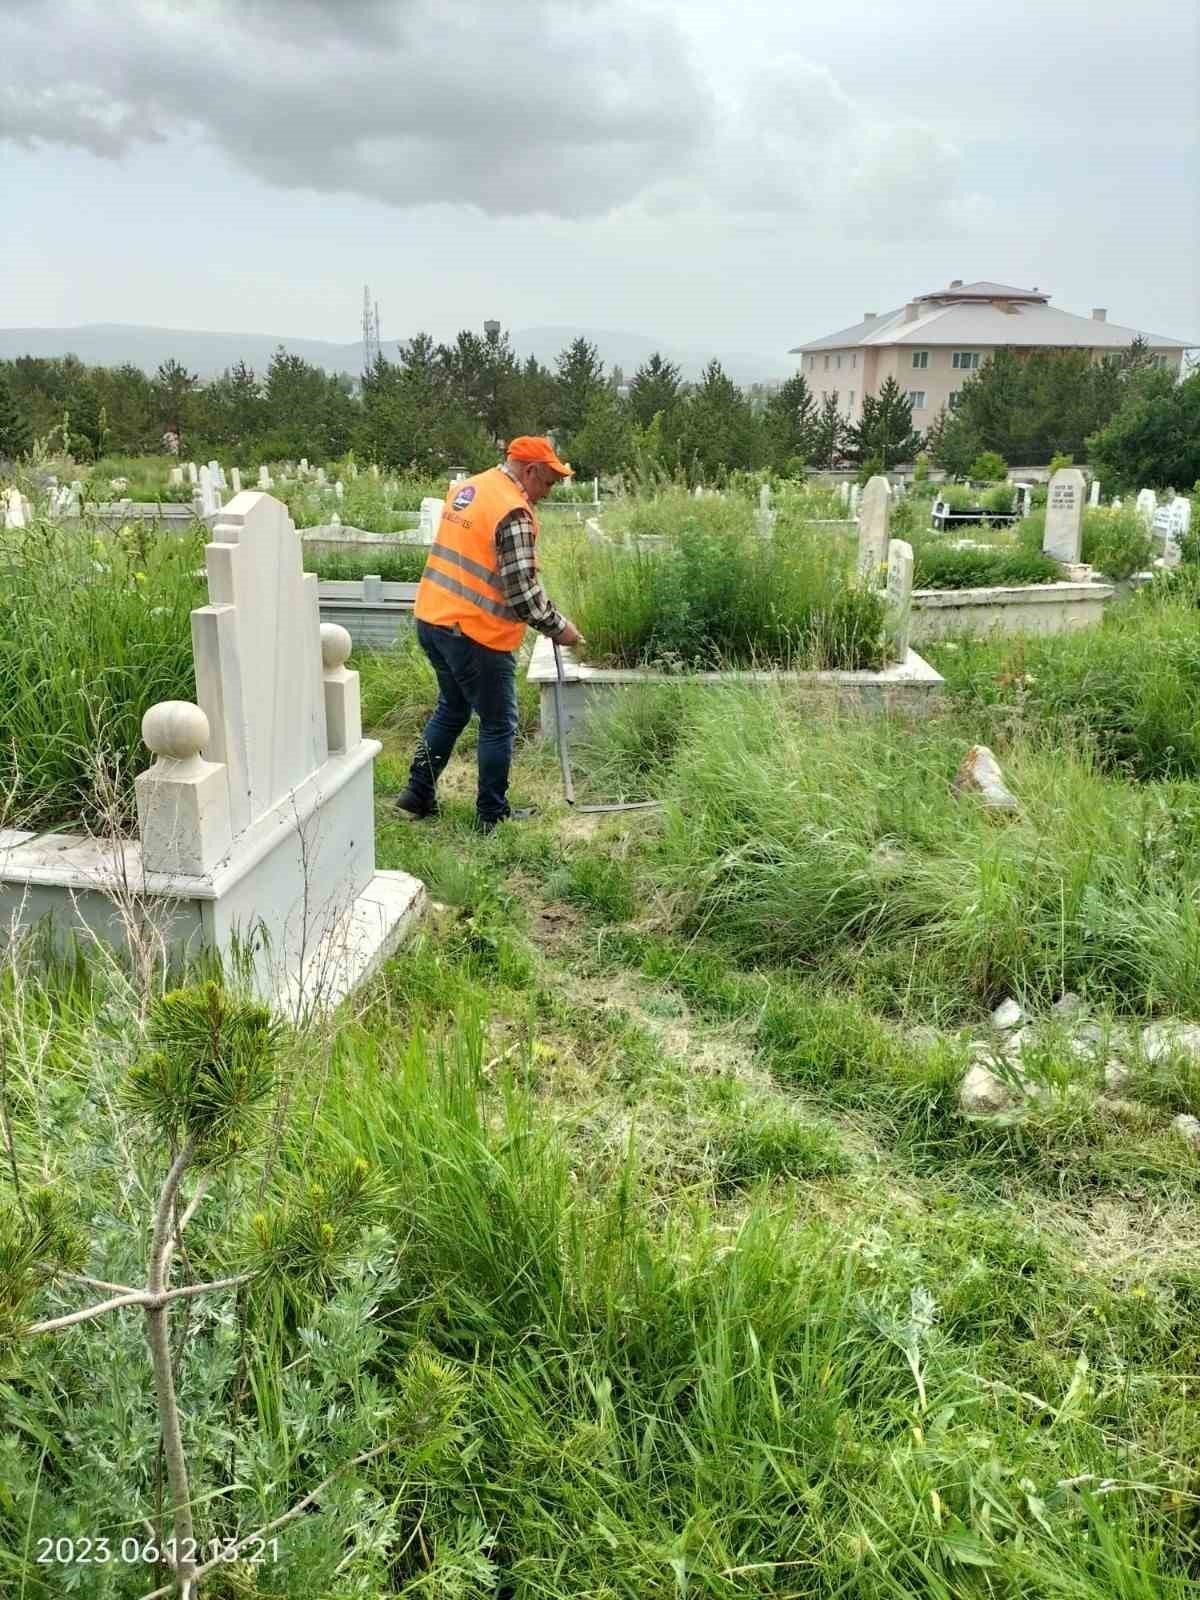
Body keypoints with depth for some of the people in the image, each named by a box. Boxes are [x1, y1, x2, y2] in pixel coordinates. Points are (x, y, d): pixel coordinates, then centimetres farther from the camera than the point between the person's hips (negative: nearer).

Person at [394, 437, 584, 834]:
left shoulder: (465, 489, 11)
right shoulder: (514, 512, -18)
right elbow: (522, 593, -20)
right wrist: (559, 627, -5)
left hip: (432, 620, 9)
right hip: (475, 634, -9)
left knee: (451, 709, 24)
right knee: (498, 725, 7)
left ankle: (417, 796, 29)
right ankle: (492, 816, 16)